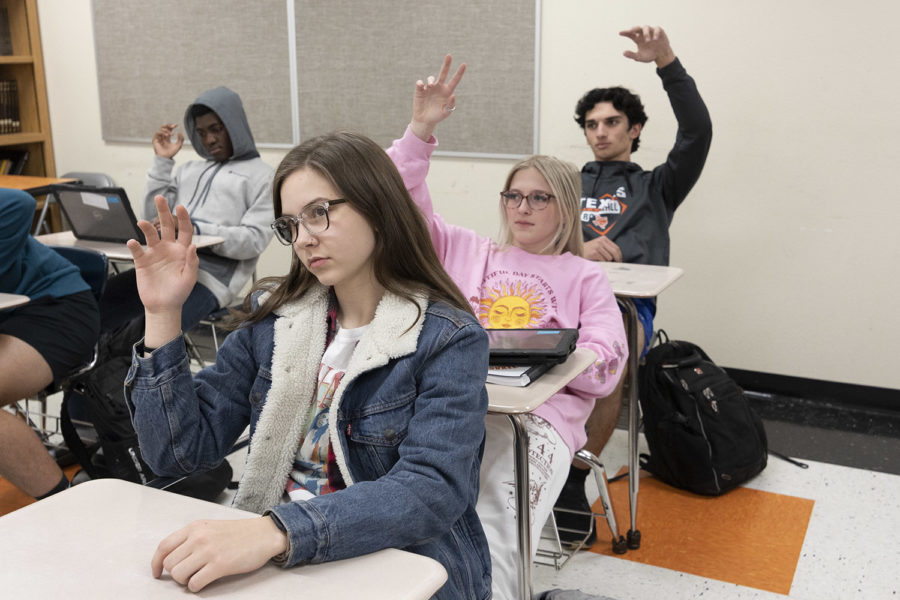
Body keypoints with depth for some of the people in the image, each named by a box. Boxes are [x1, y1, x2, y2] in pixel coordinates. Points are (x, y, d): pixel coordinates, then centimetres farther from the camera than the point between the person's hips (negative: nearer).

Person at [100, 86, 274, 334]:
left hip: (210, 277, -6)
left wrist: (196, 229, -19)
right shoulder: (189, 169, 27)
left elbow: (254, 240, -6)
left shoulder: (261, 175, 7)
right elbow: (154, 218, 18)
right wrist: (162, 161, 13)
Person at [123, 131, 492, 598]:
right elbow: (180, 453, 3)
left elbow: (432, 492, -22)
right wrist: (163, 315, -7)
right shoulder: (273, 317, 5)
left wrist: (279, 531, -35)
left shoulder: (448, 340, -8)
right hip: (271, 560, 4)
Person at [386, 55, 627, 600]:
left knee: (491, 534, -33)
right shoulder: (468, 252, 27)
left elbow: (605, 369, 7)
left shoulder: (585, 277, 19)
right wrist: (420, 131, 8)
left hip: (539, 415, -1)